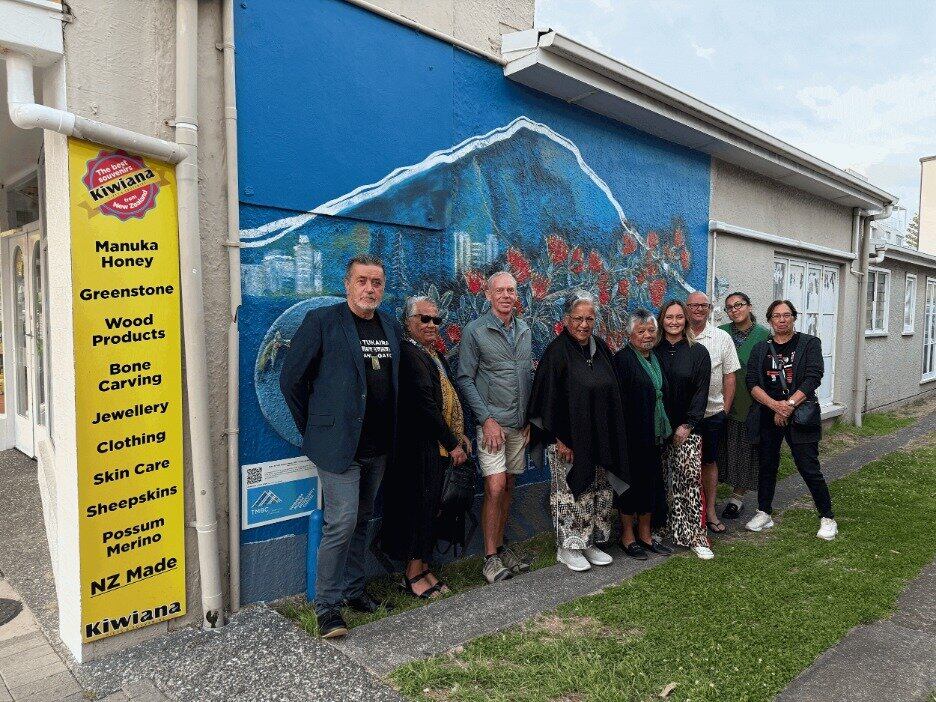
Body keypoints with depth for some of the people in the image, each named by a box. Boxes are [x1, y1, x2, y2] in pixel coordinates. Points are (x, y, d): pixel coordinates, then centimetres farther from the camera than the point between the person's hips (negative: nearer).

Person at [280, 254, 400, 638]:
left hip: (378, 447, 6)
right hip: (339, 444, -6)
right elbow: (291, 378, -5)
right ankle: (327, 606, 12)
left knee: (361, 521, 16)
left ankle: (353, 589, 32)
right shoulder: (322, 321, -9)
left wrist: (389, 432, 13)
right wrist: (313, 428, 0)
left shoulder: (390, 326, 9)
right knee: (341, 523, -5)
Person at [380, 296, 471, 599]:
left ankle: (422, 567, 25)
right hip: (420, 448, -9)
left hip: (440, 447, 9)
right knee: (418, 506, 1)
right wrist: (452, 443, -14)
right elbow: (425, 405, -20)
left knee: (429, 507, 14)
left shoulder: (435, 355, 15)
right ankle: (413, 574, 14)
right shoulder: (408, 353, -16)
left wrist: (460, 435, 9)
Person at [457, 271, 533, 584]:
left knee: (508, 487, 12)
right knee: (495, 487, -9)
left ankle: (501, 547, 25)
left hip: (519, 424, 6)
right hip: (492, 422, -5)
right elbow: (465, 379, -9)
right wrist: (486, 419, -14)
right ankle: (490, 557, 4)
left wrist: (529, 418, 10)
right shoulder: (474, 331, -6)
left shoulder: (524, 330, 10)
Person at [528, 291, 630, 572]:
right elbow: (549, 398, -15)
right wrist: (560, 440, -17)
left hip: (600, 438, 7)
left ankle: (589, 543, 29)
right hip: (569, 438, -6)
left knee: (600, 491, 13)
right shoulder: (557, 352, -13)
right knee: (571, 491, 3)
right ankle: (567, 547, 19)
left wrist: (610, 437, 11)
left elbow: (611, 394, 14)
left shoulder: (600, 348, 6)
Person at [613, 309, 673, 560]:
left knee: (651, 484, 14)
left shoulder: (655, 359, 12)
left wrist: (665, 431, 15)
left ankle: (645, 534, 27)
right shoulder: (622, 359, -12)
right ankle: (627, 537, 18)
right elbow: (619, 401, -16)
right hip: (632, 435, -7)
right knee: (632, 484, 3)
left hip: (654, 434, 7)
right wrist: (625, 434, -18)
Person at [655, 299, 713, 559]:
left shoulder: (698, 352, 3)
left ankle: (695, 535, -1)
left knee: (690, 477, -9)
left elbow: (701, 391, -1)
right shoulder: (653, 351, 6)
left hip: (686, 428, -1)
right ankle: (667, 528, 18)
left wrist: (687, 425, -8)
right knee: (661, 479, 5)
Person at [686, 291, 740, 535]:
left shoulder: (722, 338, 4)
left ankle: (710, 512, 22)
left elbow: (729, 376, 6)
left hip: (713, 412, 1)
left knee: (709, 461, 11)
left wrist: (725, 408, 2)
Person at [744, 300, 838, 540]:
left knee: (809, 468, -2)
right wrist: (774, 405, -16)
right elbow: (752, 383, -1)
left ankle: (827, 518, 14)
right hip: (767, 415, 3)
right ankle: (764, 513, 25)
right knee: (767, 465, 11)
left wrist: (789, 405, -17)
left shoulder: (809, 343, 1)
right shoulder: (760, 348, 8)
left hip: (799, 415, -3)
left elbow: (813, 378, -10)